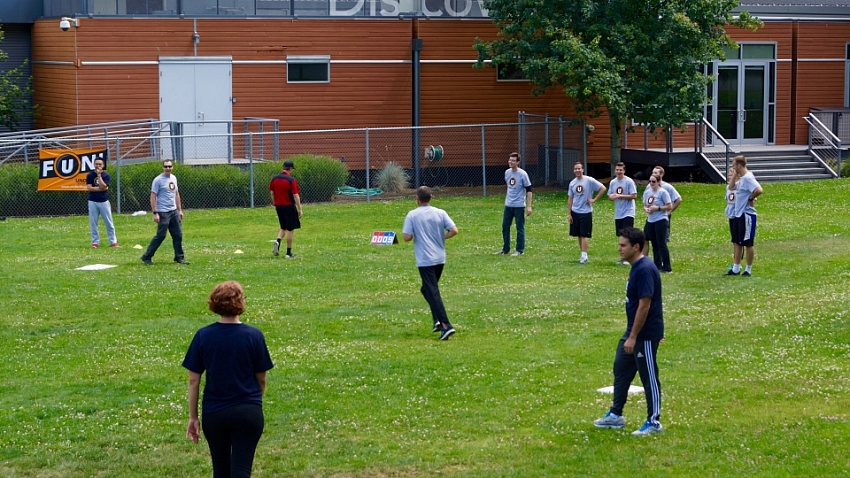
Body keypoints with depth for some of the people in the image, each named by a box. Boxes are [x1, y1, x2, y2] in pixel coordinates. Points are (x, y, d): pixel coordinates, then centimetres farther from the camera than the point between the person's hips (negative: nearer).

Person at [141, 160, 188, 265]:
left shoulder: (173, 178, 12)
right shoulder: (158, 180, -11)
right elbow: (153, 197, -13)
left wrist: (180, 210, 17)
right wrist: (155, 213, -18)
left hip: (174, 212, 7)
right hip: (163, 212, -7)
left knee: (178, 235, 6)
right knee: (160, 236, -8)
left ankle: (179, 258, 14)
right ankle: (146, 257, 0)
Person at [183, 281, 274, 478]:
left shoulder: (203, 336, -6)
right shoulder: (254, 336, -9)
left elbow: (193, 380, -2)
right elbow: (261, 379, 2)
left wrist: (193, 416, 7)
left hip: (214, 414, 2)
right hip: (248, 413, -2)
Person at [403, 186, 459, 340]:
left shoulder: (412, 215, -8)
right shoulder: (440, 213, 1)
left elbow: (407, 237, -13)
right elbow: (454, 231, -7)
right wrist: (441, 237, 10)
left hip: (425, 260, -5)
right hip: (440, 258, 5)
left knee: (433, 292, -6)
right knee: (428, 289, 24)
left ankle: (446, 325, -17)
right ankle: (438, 319, 13)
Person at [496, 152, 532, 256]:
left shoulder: (522, 174, -12)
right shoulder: (507, 172, 6)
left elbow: (528, 190, -11)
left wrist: (529, 206, -15)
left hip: (519, 205, -6)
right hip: (508, 205, 6)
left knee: (520, 228, 1)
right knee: (505, 227, 10)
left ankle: (520, 250, 8)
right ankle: (505, 249, 21)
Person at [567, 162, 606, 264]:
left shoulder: (589, 180, -9)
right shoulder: (572, 183, 6)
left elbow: (603, 188, -7)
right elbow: (570, 199, 10)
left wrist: (594, 200, -9)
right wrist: (569, 214, 6)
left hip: (586, 212, -5)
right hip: (575, 212, 5)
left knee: (584, 235, -7)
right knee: (578, 235, 9)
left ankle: (584, 256, -5)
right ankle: (583, 254, 18)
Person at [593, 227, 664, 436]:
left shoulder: (644, 270, -23)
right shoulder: (636, 267, 9)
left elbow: (645, 305, -24)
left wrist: (633, 337, -22)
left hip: (645, 334, -10)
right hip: (633, 332, 10)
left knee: (649, 377, 1)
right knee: (621, 370, 17)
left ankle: (654, 422, 12)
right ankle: (615, 415, 29)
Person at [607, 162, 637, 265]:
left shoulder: (629, 181, -9)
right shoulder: (612, 182, 9)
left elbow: (634, 196, -13)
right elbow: (610, 196, 15)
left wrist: (620, 196, -17)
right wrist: (611, 196, -10)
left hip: (628, 213, -6)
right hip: (618, 213, 6)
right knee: (621, 236, 11)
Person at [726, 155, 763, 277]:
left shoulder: (748, 178, -18)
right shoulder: (741, 178, 11)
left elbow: (759, 190, -32)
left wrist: (750, 199, -19)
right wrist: (735, 175, 14)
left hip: (747, 215, -10)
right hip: (738, 214, 10)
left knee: (748, 243, 0)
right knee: (736, 242, 13)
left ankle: (748, 270, 8)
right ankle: (736, 269, 20)